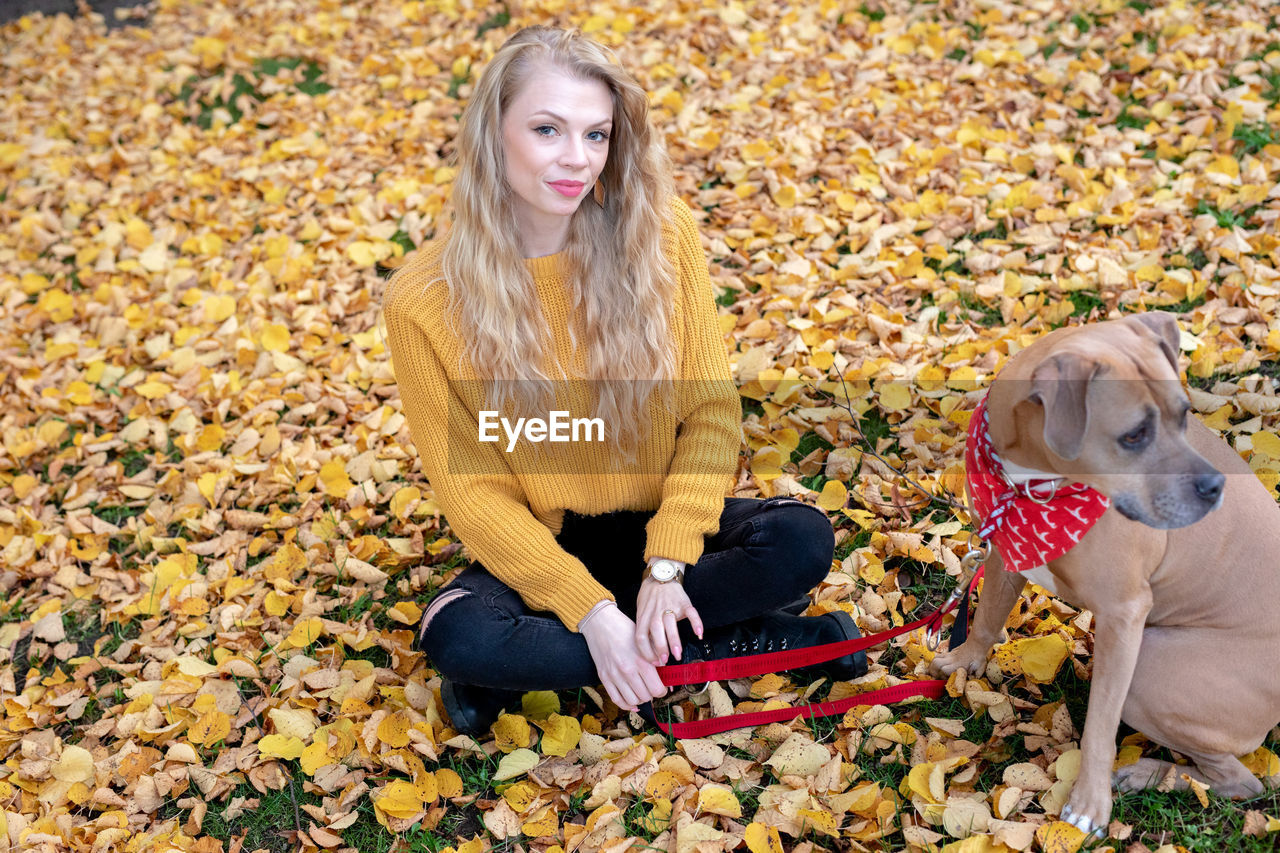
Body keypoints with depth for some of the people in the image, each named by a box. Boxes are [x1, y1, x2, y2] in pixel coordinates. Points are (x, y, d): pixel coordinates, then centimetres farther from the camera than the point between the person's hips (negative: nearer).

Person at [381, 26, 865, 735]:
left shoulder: (658, 235, -11)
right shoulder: (423, 302, -15)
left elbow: (712, 411, -8)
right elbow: (471, 490, -12)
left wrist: (665, 566, -18)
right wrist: (589, 609, -22)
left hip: (661, 522, 1)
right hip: (540, 547, -1)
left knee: (802, 539, -25)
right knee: (456, 635, -32)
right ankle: (764, 641, -17)